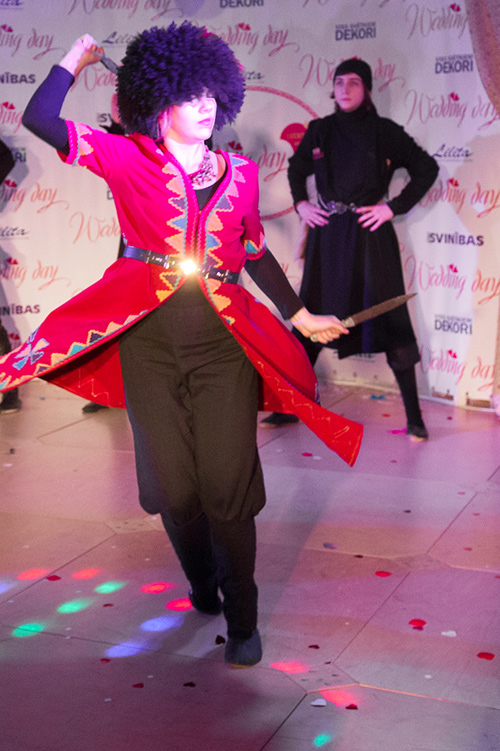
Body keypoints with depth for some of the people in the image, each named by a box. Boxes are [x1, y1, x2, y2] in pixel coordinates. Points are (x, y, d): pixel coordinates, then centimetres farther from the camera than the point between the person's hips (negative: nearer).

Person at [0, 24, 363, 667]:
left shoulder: (239, 173, 9)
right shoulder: (128, 159, 1)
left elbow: (256, 254, 20)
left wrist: (300, 317, 22)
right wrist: (77, 57, 7)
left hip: (224, 345, 1)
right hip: (148, 343, 0)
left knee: (228, 485, -2)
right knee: (173, 483, 9)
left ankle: (241, 620, 12)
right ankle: (202, 588, 34)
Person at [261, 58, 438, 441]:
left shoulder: (385, 132, -1)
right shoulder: (320, 130, 9)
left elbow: (426, 169, 2)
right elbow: (297, 168, 25)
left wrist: (394, 207, -6)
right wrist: (300, 203, 9)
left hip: (369, 236, -3)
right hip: (327, 234, 4)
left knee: (387, 318, -5)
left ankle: (414, 416, 2)